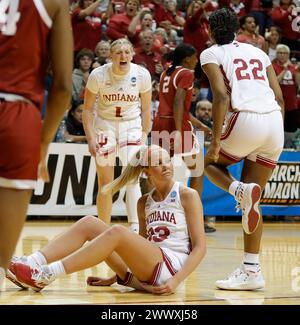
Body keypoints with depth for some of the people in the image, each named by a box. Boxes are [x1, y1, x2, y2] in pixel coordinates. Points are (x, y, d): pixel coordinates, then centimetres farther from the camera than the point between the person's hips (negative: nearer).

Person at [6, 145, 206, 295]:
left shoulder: (187, 196, 1)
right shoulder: (144, 203, 18)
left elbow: (199, 247, -5)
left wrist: (175, 281, -19)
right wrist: (116, 277, 16)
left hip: (173, 266, -6)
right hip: (143, 276, 6)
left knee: (117, 232, -31)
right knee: (89, 224, -8)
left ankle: (47, 275, -36)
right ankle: (32, 263, -24)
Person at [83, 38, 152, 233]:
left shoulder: (142, 74, -12)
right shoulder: (98, 75, -15)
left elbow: (146, 109, 0)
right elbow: (88, 108, -5)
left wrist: (144, 136, -4)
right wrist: (91, 138, -12)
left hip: (132, 125, 0)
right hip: (104, 124, 0)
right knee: (105, 182, 4)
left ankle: (136, 228, -23)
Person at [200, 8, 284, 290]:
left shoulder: (212, 54, 8)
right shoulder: (258, 52, 25)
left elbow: (222, 96, -8)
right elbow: (279, 98, 18)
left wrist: (215, 142, -9)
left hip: (245, 119, -5)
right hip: (274, 121, 5)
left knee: (211, 163, 23)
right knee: (253, 200, 13)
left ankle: (241, 190, -10)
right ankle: (251, 271, 8)